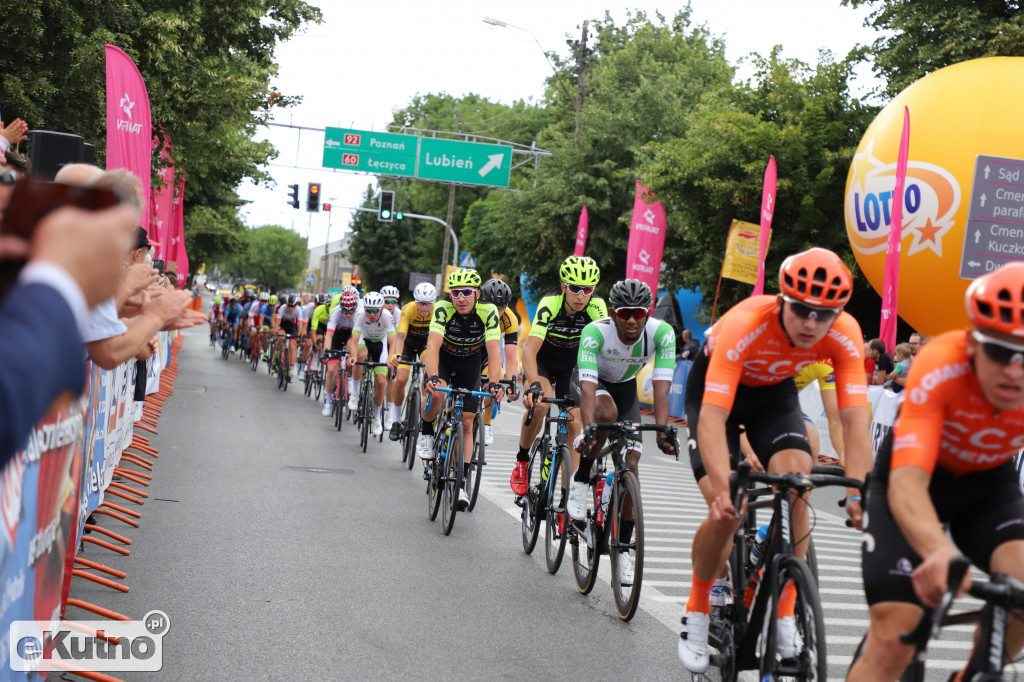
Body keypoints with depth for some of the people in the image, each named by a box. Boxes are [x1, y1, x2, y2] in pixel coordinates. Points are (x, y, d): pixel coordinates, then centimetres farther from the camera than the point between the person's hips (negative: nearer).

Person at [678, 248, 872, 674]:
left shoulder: (844, 335, -28)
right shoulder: (744, 326, -39)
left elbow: (855, 419, -30)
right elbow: (712, 418, -44)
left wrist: (858, 493, -41)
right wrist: (724, 490, -56)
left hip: (774, 391, 3)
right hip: (716, 386, -3)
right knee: (727, 513, -17)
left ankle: (784, 615, -5)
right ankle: (698, 609, 9)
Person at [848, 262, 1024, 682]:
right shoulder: (941, 368, -36)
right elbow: (907, 482, -44)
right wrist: (940, 552, -65)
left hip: (988, 482, 3)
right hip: (916, 477, -3)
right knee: (893, 639, -15)